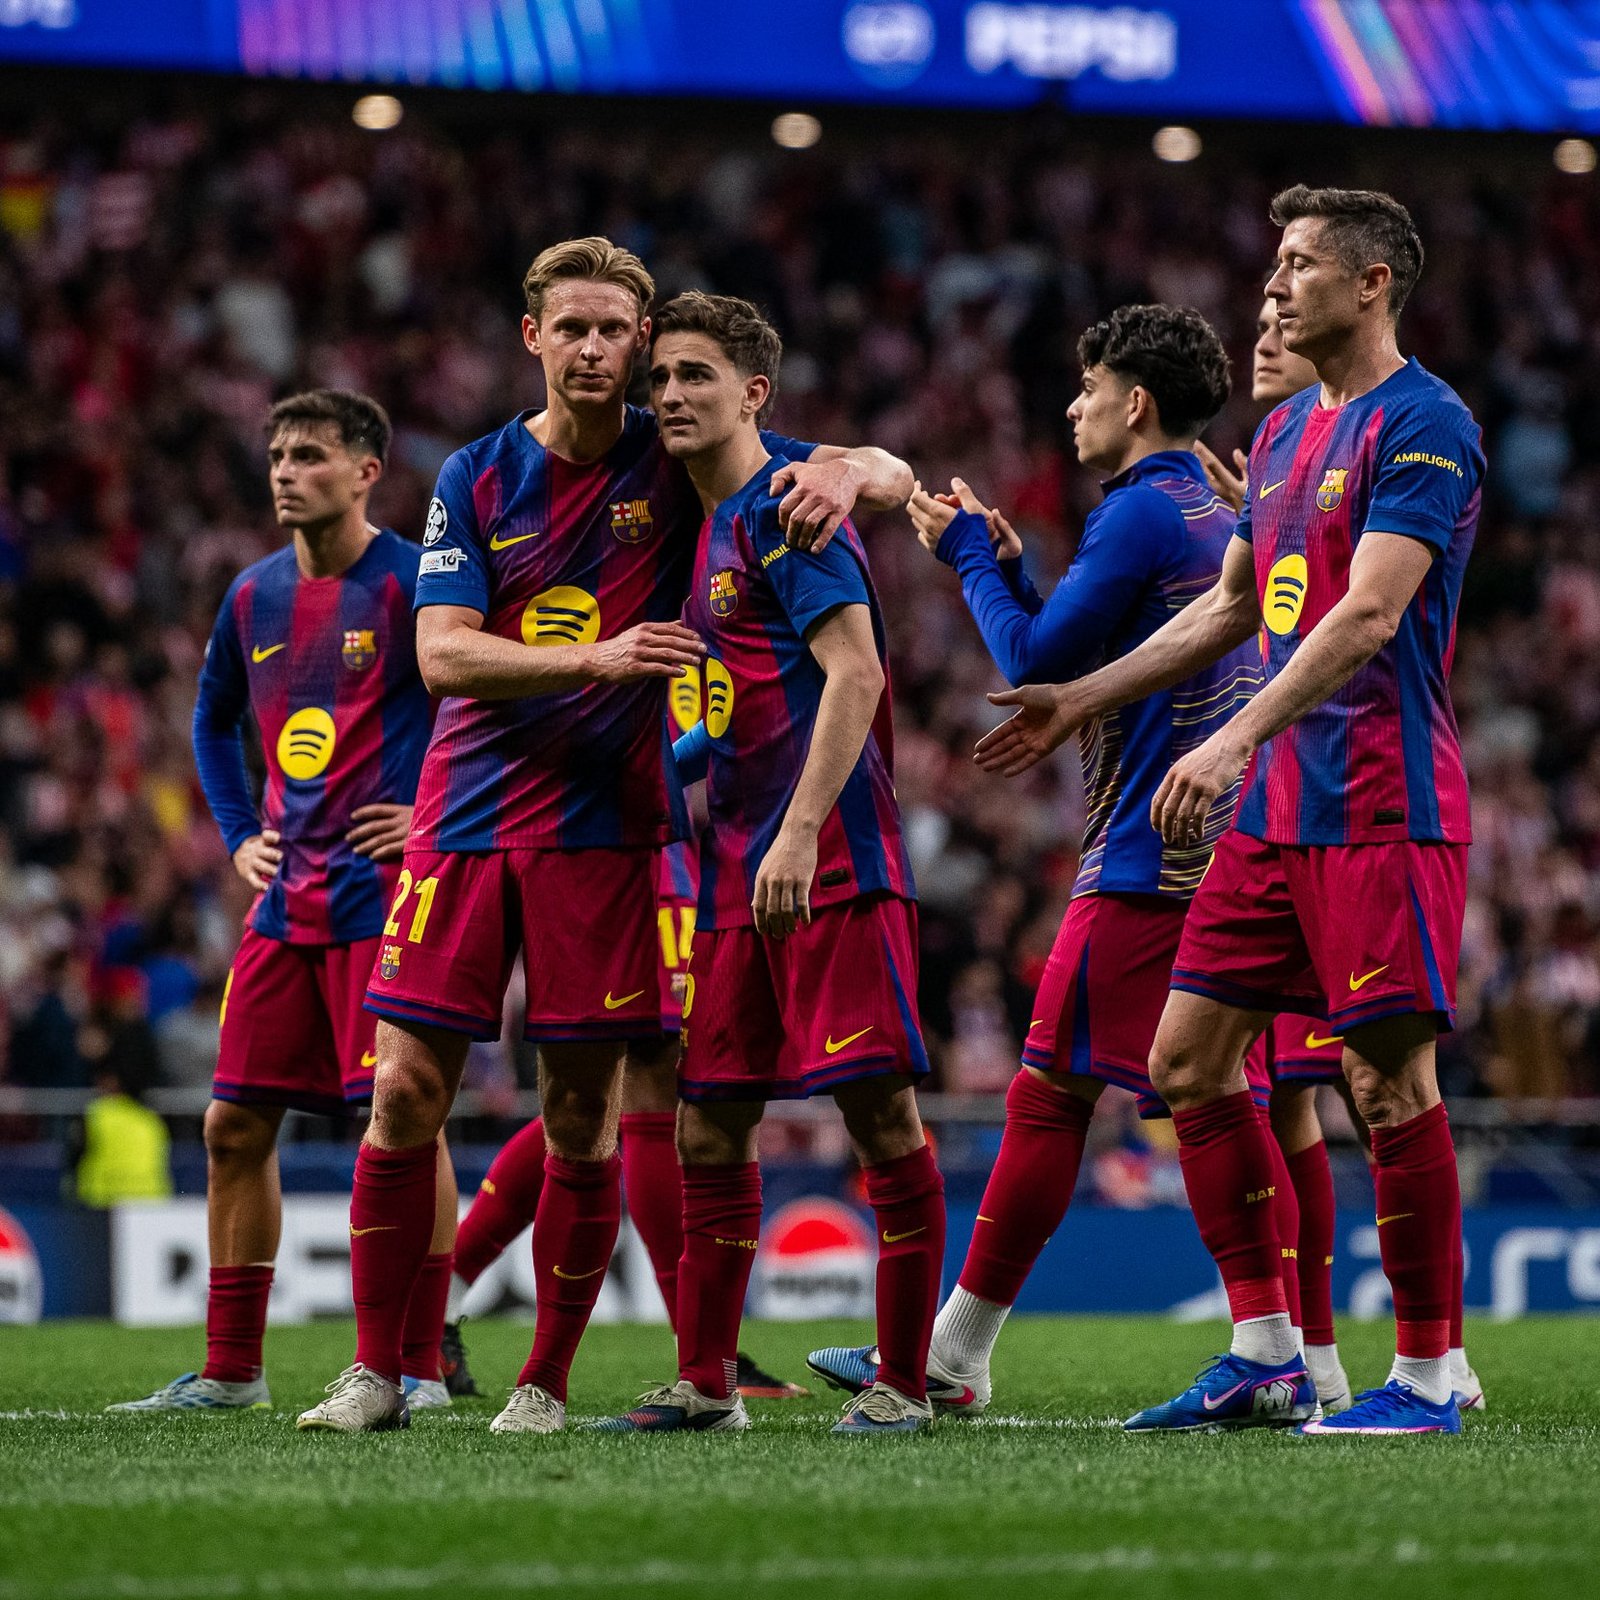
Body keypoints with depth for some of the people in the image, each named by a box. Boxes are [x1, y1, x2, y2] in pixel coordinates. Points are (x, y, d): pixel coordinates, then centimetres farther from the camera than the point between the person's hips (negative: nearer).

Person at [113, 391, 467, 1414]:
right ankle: (231, 1371, 14)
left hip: (385, 892, -7)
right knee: (236, 1124, 6)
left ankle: (420, 1368, -1)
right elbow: (215, 720, 29)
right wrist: (238, 833, 17)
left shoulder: (412, 583, -8)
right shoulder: (254, 597, 12)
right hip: (287, 898, 7)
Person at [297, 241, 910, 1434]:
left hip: (605, 828, -1)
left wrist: (847, 472, -24)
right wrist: (599, 658, -22)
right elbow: (442, 654, -7)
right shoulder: (477, 477, 4)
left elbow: (891, 476, 1)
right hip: (468, 813, 1)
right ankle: (377, 1371, 8)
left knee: (582, 1117, -1)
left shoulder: (679, 462, 1)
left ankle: (546, 1381, 12)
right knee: (405, 1093, -3)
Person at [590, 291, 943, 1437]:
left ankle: (905, 1382, -4)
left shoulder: (786, 510, -8)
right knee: (710, 1128, 9)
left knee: (880, 1108, -7)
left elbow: (855, 674, -18)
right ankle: (706, 1384, 15)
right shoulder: (711, 525, 19)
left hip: (833, 866, -10)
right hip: (739, 870, 10)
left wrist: (800, 831, -24)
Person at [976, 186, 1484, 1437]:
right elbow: (1232, 609, 27)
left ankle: (1428, 1375, 1)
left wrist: (1237, 739, -28)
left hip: (1382, 808, -9)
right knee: (1189, 1062, 6)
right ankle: (1266, 1357, 12)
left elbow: (1368, 613, -21)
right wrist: (1083, 699, 25)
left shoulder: (1423, 423, -10)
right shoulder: (1287, 429, 18)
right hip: (1279, 810, 9)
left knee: (1390, 1079, -7)